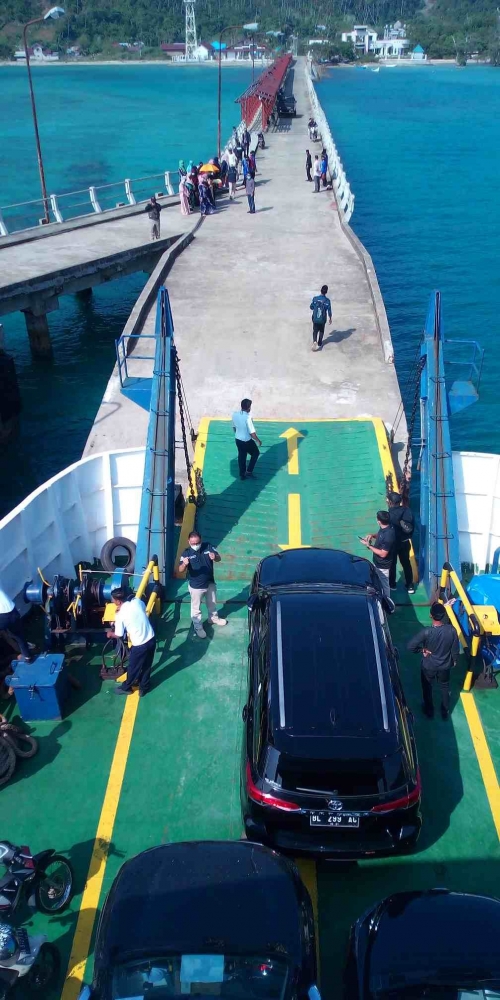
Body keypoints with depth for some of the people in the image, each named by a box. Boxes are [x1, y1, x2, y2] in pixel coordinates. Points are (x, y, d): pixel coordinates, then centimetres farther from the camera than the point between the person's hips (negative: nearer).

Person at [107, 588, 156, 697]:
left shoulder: (120, 615, -16)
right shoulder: (137, 601, -4)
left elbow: (118, 635, -5)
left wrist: (110, 634, 18)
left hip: (139, 645, -5)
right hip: (151, 639, 5)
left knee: (133, 667, 19)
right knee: (147, 666, 24)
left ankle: (126, 687, 41)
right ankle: (144, 688, 40)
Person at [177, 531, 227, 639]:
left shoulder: (208, 546, -13)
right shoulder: (186, 553, -19)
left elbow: (219, 558, -9)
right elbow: (180, 571, -24)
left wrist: (214, 557, -34)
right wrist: (184, 564, -48)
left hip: (210, 583, 4)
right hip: (196, 586, -4)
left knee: (212, 603, 26)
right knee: (196, 608, 12)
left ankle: (214, 618, 52)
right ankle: (198, 627, 31)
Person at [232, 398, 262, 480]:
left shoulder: (235, 414, -8)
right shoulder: (247, 417, -29)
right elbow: (252, 433, -23)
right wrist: (258, 440, -7)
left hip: (237, 439, 6)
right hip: (247, 441, -6)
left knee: (241, 456, 23)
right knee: (255, 453, 19)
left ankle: (242, 475, 35)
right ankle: (249, 472, 19)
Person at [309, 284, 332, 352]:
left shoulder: (315, 298, -10)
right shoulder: (327, 300, -13)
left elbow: (311, 307, 0)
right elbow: (329, 310, -7)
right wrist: (330, 318, 8)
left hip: (315, 319, 1)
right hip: (322, 319, -1)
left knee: (315, 330, 16)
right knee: (321, 331, 19)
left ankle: (314, 341, -8)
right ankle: (319, 344, 28)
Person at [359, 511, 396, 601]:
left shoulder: (388, 535, -35)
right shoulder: (383, 528, -7)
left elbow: (383, 554, -29)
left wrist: (369, 546, -24)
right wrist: (372, 535, -5)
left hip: (383, 566, -9)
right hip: (377, 562, 9)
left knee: (384, 585, 12)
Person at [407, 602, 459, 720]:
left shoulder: (426, 632, -33)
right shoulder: (451, 630, -25)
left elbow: (410, 646, -31)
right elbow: (455, 649, -10)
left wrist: (422, 649, -12)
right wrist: (454, 660, 10)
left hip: (428, 666, -2)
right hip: (445, 666, 2)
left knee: (427, 688, 25)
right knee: (445, 688, 29)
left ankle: (429, 711, 45)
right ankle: (445, 712, 47)